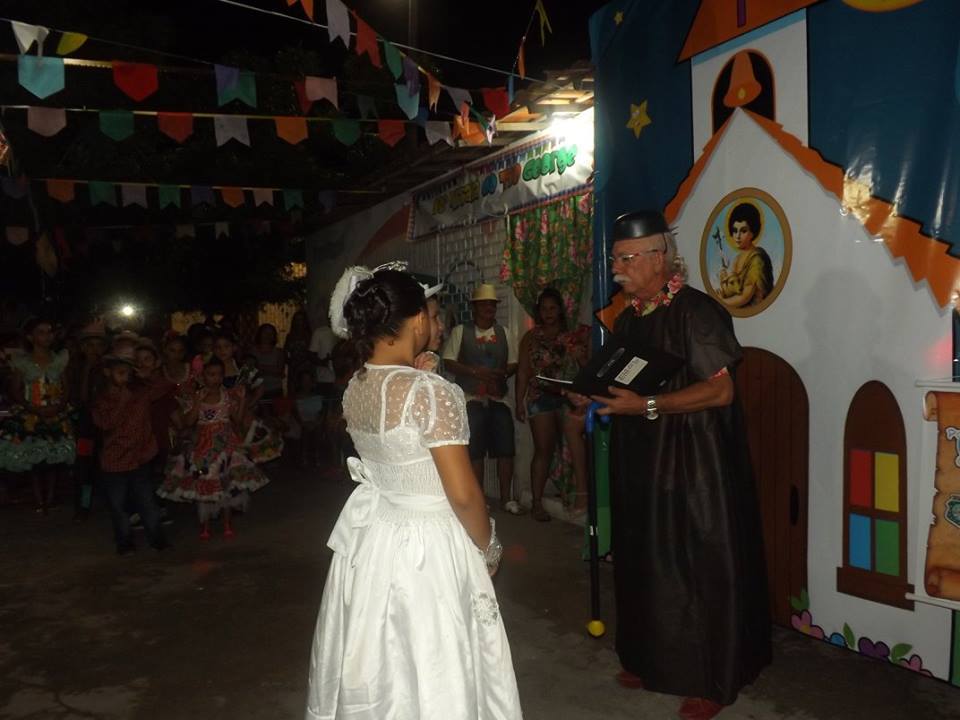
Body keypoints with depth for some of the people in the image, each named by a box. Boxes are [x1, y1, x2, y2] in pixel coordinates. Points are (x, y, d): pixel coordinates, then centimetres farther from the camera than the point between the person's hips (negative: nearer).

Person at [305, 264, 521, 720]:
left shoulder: (355, 388, -1)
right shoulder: (431, 392, -24)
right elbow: (463, 494, -20)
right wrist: (488, 548, -3)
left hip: (370, 537, 7)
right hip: (426, 547, -7)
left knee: (374, 666, 23)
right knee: (430, 678, 11)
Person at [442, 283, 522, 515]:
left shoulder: (503, 332, 12)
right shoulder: (460, 331, 2)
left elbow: (513, 363, 12)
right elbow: (448, 363, -3)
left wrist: (503, 373, -9)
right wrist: (474, 371, -15)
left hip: (498, 399, 3)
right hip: (471, 399, -3)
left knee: (505, 449, 1)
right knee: (475, 451, 1)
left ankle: (506, 498, 14)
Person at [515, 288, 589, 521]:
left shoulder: (573, 337, 12)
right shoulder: (531, 338, 12)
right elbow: (523, 372, 9)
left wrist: (580, 358, -10)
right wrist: (519, 403, 3)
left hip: (569, 396, -1)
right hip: (541, 396, 1)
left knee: (572, 430, -30)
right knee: (543, 449, 2)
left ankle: (581, 491, -31)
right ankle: (537, 502, 12)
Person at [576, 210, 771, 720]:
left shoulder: (696, 312, -13)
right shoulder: (627, 319, 10)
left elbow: (720, 391, -18)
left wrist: (648, 406, -23)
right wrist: (598, 398, -2)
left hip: (694, 464, -7)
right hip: (641, 462, 7)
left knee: (700, 567, 3)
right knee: (646, 562, 13)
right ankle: (651, 659, 30)